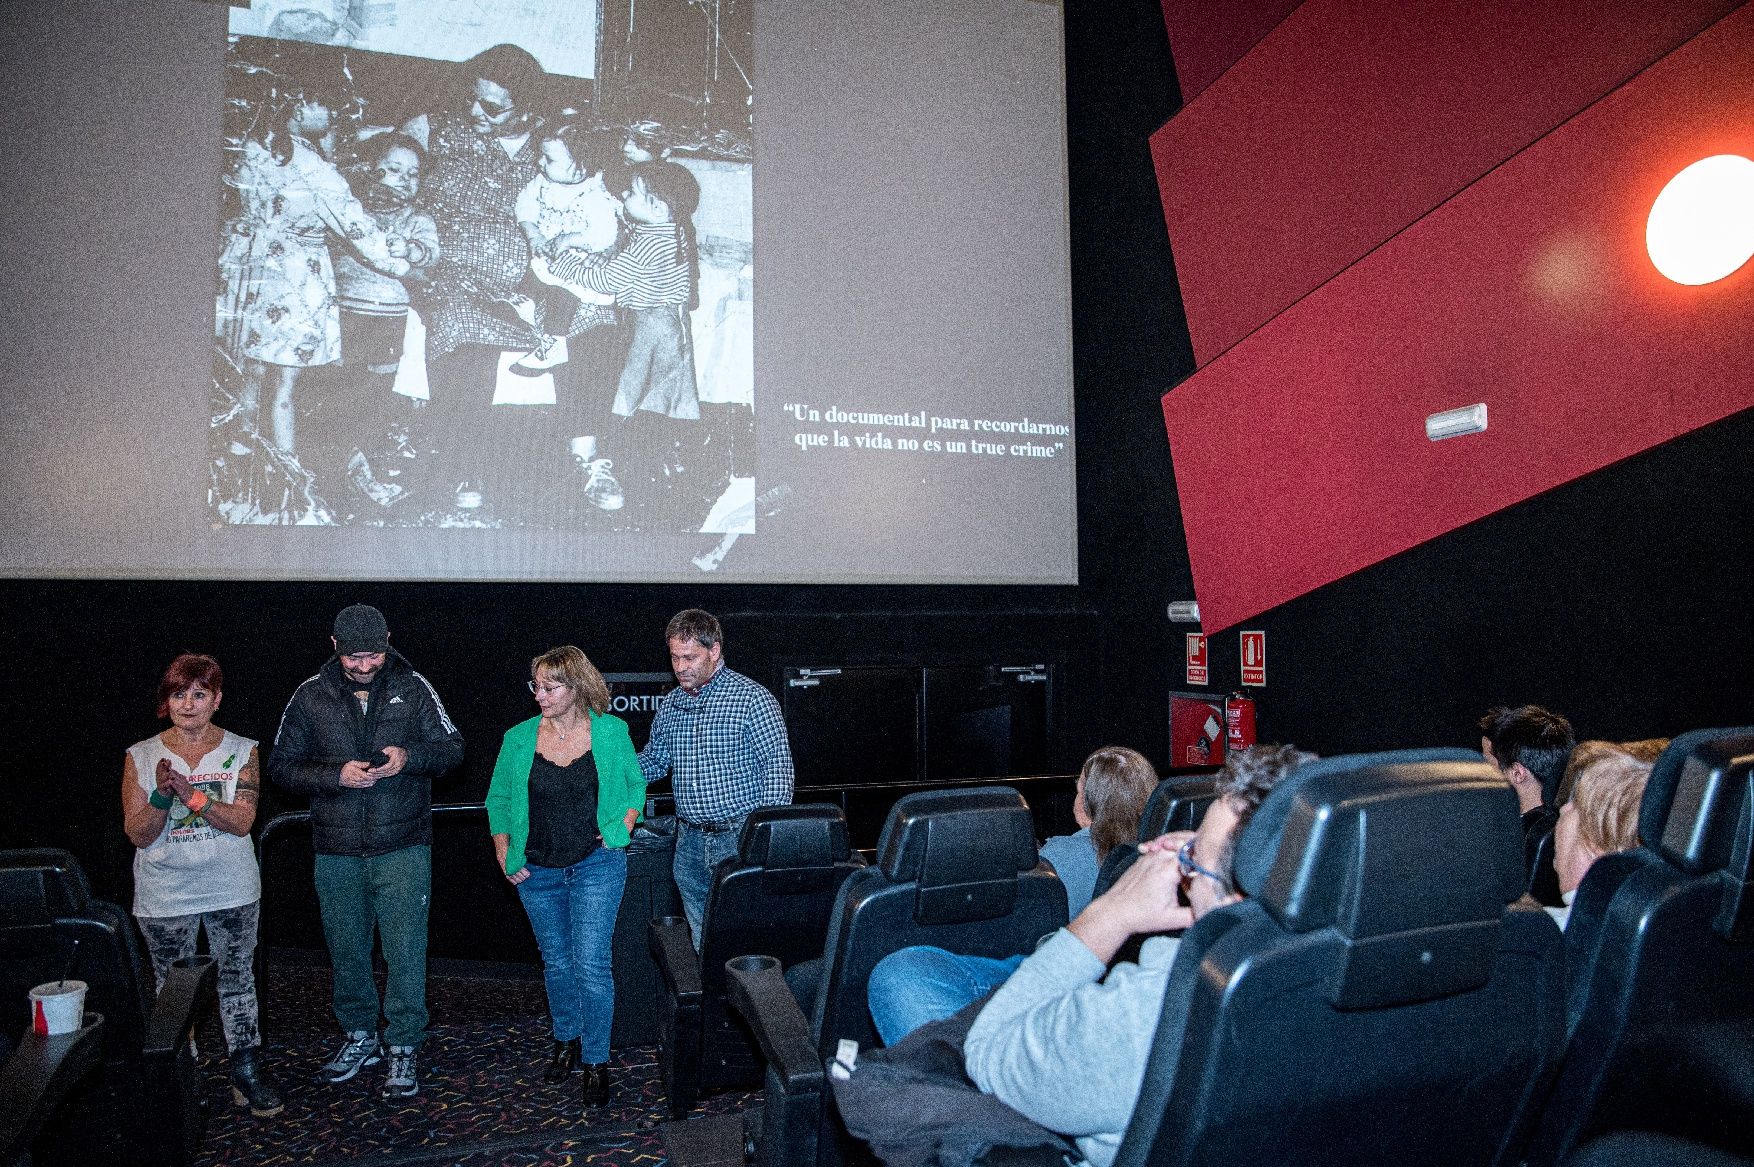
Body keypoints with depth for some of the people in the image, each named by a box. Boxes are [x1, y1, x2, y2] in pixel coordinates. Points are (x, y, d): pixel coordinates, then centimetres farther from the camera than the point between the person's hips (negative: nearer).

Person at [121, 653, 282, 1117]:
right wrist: (161, 794, -23)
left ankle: (247, 1070, 20)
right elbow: (139, 835, -5)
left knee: (237, 980, 9)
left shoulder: (241, 751, -2)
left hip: (231, 891, 0)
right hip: (164, 898, 0)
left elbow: (242, 821, -11)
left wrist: (192, 795, -24)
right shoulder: (141, 757, -2)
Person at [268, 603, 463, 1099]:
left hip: (403, 848, -2)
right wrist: (337, 776, -14)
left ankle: (403, 1050, 13)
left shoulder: (413, 688, -2)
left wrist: (408, 757, -19)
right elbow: (281, 764, 3)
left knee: (406, 952, -1)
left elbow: (453, 748, 1)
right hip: (337, 853, 2)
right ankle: (359, 1036, 34)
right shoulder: (311, 696, 1)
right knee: (346, 951, 15)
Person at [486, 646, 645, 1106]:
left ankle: (596, 1061, 10)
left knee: (591, 964, -6)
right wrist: (504, 851, 2)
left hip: (596, 866, -3)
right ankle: (566, 1041, 37)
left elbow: (635, 786, 9)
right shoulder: (519, 739, -1)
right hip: (537, 872, 3)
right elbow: (498, 799, 10)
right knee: (556, 962, 16)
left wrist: (621, 828, -4)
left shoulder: (611, 732, -5)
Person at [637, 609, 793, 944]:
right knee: (701, 938, 13)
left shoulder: (752, 698, -8)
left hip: (739, 839, -5)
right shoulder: (670, 705, 10)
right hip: (690, 842, 6)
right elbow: (653, 759, 21)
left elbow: (777, 764, -11)